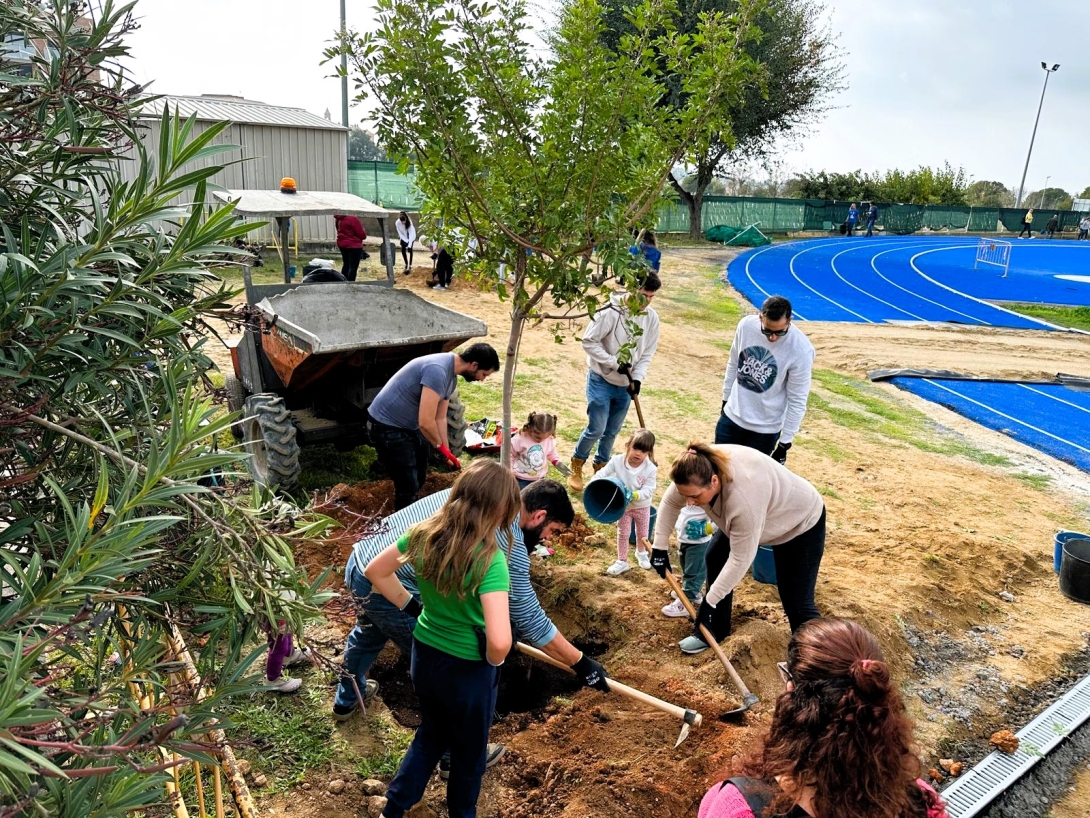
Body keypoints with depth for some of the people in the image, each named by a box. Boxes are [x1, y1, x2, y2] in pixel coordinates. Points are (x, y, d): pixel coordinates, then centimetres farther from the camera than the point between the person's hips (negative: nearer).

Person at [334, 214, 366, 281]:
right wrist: (364, 231, 6)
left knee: (346, 265, 19)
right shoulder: (352, 219, -19)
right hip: (354, 246, -8)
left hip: (342, 245, 8)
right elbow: (362, 235, -14)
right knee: (353, 267, -4)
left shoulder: (338, 219, 3)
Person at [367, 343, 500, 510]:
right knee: (408, 487, -7)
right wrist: (441, 447, -13)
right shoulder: (438, 371, -29)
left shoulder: (451, 377, 4)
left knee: (419, 480, 20)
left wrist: (446, 452, 10)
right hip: (387, 427, -10)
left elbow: (440, 418, 12)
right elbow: (426, 422, -30)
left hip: (409, 426, 10)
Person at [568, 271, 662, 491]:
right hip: (601, 380, -5)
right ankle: (577, 467, 16)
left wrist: (637, 378, -13)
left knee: (612, 431, 13)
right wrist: (615, 363, -21)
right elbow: (589, 341, -16)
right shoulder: (611, 312, -19)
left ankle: (600, 467, 33)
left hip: (625, 385, 5)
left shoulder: (651, 317, -4)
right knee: (596, 429, -6)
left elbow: (648, 353, 2)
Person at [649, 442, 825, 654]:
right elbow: (670, 502, -5)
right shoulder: (697, 470, -24)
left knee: (796, 603, -8)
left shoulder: (744, 498, -44)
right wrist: (660, 546, -4)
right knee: (715, 558, 8)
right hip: (751, 516, 7)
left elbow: (741, 559, -33)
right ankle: (712, 632, 22)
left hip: (800, 521, -7)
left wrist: (710, 601, -26)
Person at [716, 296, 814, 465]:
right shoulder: (746, 325, -13)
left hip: (765, 428, -4)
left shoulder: (801, 350, -24)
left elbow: (797, 401, -15)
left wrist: (785, 442, -12)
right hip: (732, 416, 4)